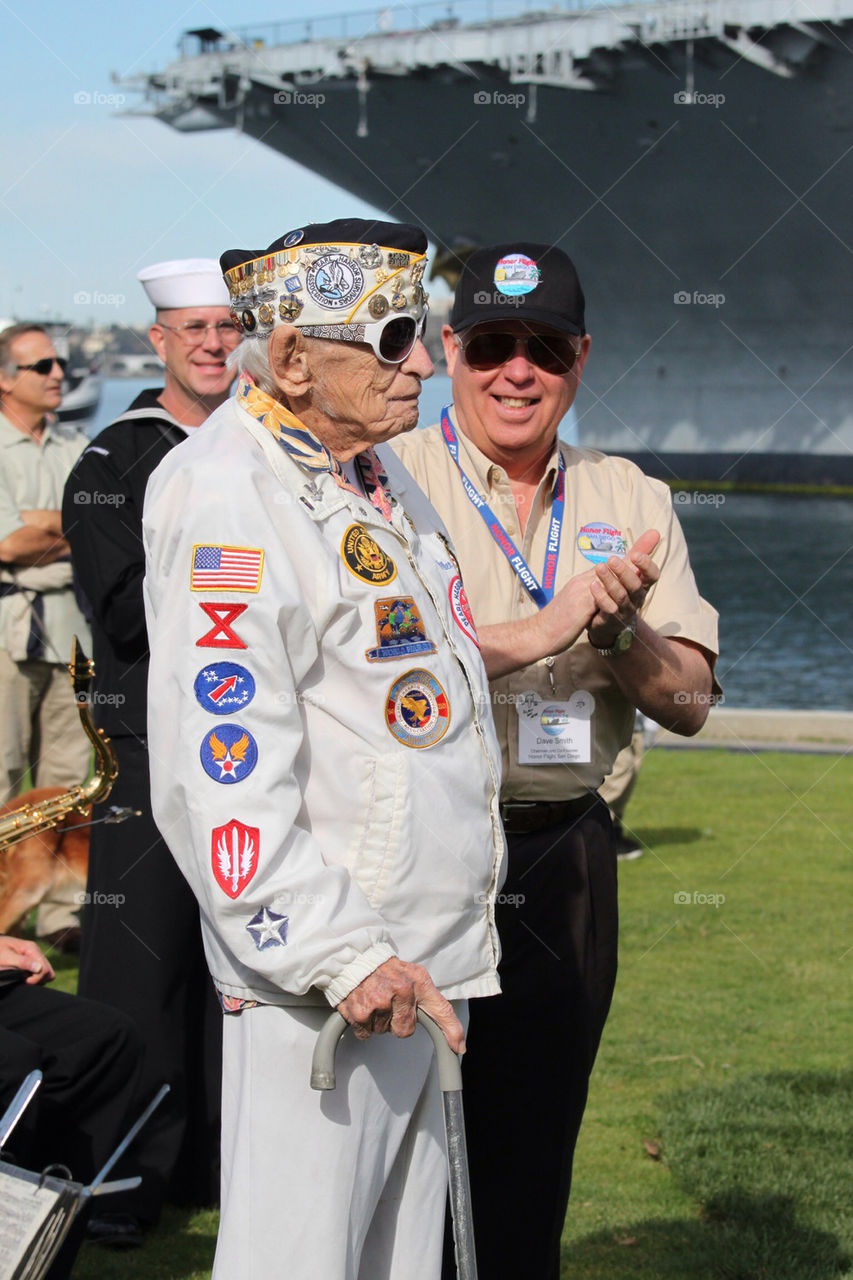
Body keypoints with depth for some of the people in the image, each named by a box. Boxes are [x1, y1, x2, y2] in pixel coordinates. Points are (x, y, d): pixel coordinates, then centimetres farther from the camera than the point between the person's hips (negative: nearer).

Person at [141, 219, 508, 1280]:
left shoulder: (376, 471, 13)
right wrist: (341, 958, -25)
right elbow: (220, 773, -23)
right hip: (317, 980, -9)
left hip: (426, 966, 9)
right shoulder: (229, 499, -17)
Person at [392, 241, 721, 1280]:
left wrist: (618, 630, -13)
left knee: (532, 1162, 12)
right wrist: (548, 629, -19)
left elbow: (689, 702, 7)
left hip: (564, 863, 4)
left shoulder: (631, 501, 11)